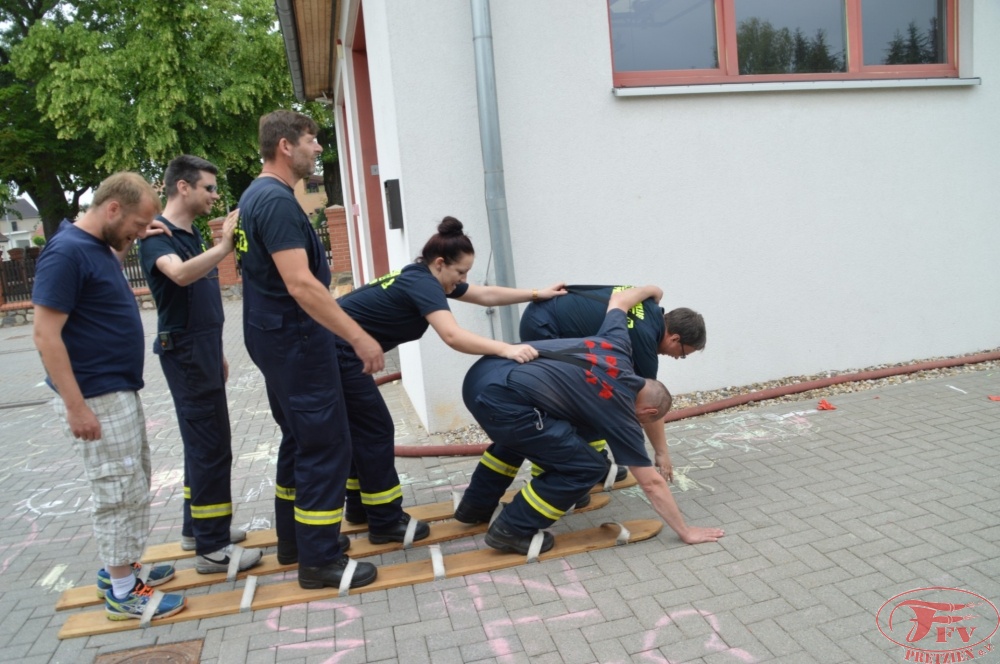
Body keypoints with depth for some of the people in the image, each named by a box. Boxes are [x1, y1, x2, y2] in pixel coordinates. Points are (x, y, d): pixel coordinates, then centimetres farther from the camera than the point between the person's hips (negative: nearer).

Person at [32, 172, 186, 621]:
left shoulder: (100, 247, 8)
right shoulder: (67, 252, -19)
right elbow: (46, 335, -22)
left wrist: (127, 244, 14)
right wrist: (76, 406, -23)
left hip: (121, 391, 10)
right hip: (95, 398, -10)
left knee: (134, 484, 18)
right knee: (119, 492, -1)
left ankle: (121, 566, 32)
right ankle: (122, 591, 11)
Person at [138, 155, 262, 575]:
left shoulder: (192, 234, 15)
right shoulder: (158, 235, -13)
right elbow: (180, 274, -36)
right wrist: (224, 247, -48)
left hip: (203, 349, 9)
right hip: (184, 349, -9)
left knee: (202, 442, 15)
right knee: (211, 446, -8)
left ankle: (197, 527, 27)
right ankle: (212, 548, 0)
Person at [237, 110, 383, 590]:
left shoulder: (255, 196, 14)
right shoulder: (277, 201, -18)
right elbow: (300, 284, -27)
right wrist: (360, 338, -27)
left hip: (274, 336, 11)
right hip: (295, 339, -11)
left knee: (300, 439, 19)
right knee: (326, 445, -4)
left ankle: (293, 539, 30)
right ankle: (319, 560, 5)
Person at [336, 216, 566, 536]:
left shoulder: (425, 278, 9)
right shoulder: (423, 284, -20)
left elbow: (486, 295, 12)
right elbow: (453, 336, -35)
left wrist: (537, 294, 11)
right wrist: (506, 349, -41)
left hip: (334, 350, 10)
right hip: (336, 353, -10)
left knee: (359, 429, 17)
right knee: (376, 430, -3)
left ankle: (360, 506, 29)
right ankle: (385, 522, 5)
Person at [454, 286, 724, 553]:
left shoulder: (617, 349, 22)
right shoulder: (620, 410, 6)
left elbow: (618, 298, 39)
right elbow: (651, 483, 11)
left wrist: (651, 290, 57)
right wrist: (685, 531, 21)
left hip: (481, 376, 9)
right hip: (501, 397, -9)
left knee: (519, 433, 39)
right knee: (586, 468, 3)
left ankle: (476, 505, 44)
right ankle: (513, 530, 11)